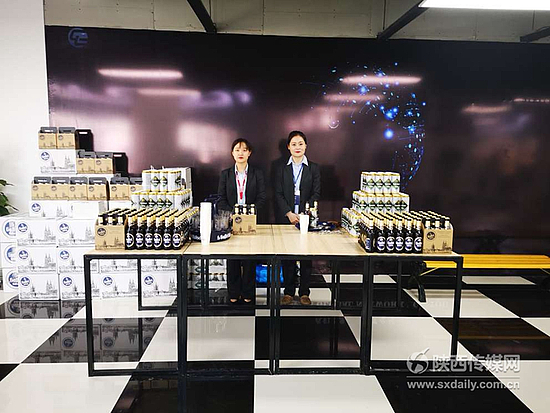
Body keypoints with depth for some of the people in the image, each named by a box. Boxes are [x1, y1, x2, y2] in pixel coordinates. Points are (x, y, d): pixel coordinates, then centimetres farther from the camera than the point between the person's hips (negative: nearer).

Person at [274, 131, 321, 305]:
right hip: (286, 217, 1)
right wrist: (289, 213, -11)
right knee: (287, 256, 4)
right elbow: (278, 194, 2)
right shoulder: (282, 169, 8)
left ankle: (304, 292, 15)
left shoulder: (313, 168, 7)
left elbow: (316, 193, 0)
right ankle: (288, 292, 15)